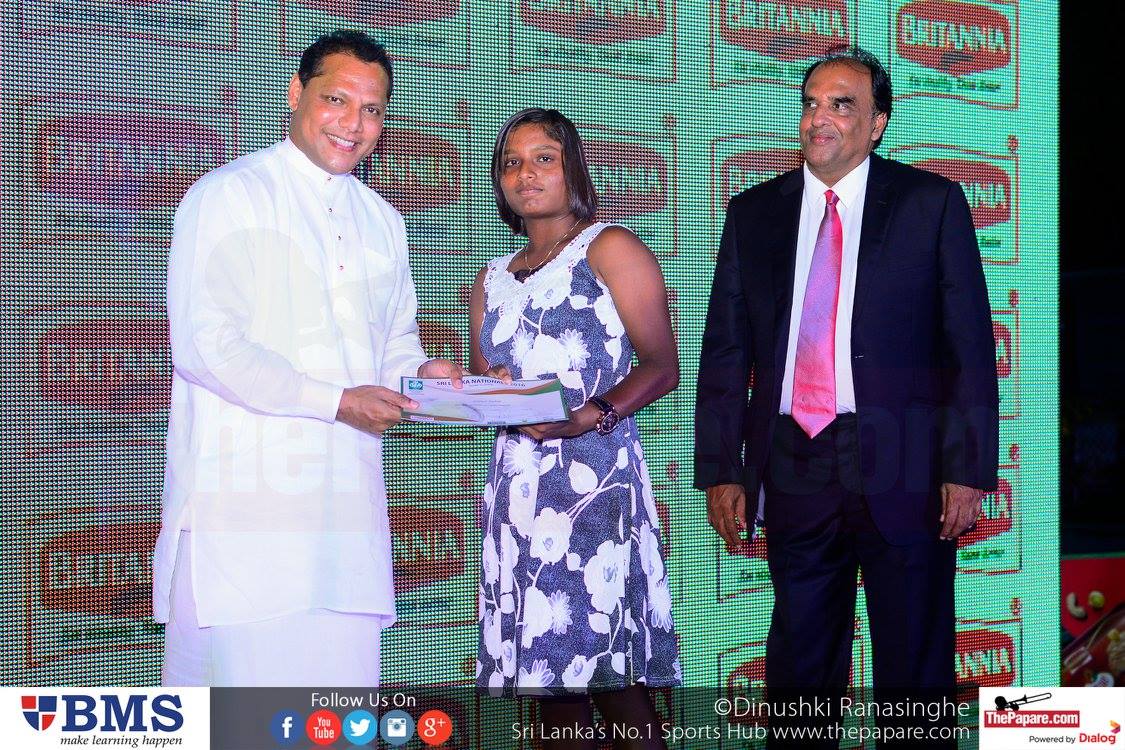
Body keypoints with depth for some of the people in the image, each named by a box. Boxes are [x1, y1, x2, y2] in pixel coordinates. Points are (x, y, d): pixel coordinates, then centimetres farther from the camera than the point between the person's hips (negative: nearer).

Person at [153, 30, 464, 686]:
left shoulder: (382, 220, 19)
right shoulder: (231, 196, -3)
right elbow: (205, 343, -13)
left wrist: (420, 373, 4)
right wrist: (335, 401, -16)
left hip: (348, 498, 6)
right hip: (245, 501, -6)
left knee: (345, 682, 4)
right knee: (246, 667, -7)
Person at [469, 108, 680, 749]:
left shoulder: (611, 249, 3)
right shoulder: (493, 280, 20)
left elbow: (661, 366, -5)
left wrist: (588, 416, -20)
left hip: (596, 473, -6)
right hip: (519, 482, 6)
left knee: (608, 663, -12)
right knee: (550, 663, 3)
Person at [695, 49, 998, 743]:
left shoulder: (932, 202, 1)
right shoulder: (754, 212, 10)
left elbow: (972, 345, -2)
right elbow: (725, 349, 9)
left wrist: (968, 470, -8)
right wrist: (719, 471, 3)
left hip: (901, 471, -3)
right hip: (793, 469, 3)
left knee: (916, 662, 7)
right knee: (799, 663, 12)